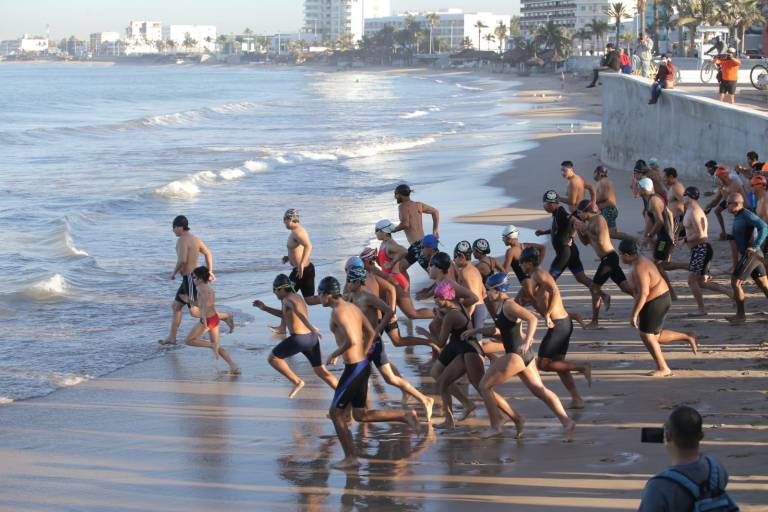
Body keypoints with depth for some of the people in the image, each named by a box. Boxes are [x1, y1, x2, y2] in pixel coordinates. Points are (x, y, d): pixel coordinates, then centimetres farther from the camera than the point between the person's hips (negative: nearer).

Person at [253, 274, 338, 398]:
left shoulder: (288, 300, -8)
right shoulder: (297, 298, 20)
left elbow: (299, 312, -29)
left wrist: (311, 327, -45)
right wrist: (264, 308, 34)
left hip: (299, 339, -9)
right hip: (312, 338, 9)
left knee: (272, 359, 8)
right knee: (321, 371, 15)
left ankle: (297, 382, 1)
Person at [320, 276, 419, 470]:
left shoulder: (338, 312, -16)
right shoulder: (353, 307, 12)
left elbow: (351, 340, -28)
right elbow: (371, 333, 19)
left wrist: (334, 355, -13)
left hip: (353, 368, -9)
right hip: (363, 365, 9)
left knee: (336, 412, 4)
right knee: (360, 415, 16)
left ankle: (350, 458, 8)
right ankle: (405, 416, 7)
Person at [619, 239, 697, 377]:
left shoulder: (639, 268, -23)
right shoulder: (641, 261, 10)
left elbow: (643, 293, -28)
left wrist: (634, 314, -26)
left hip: (654, 302, -10)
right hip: (661, 298, 10)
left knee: (646, 336, -2)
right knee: (656, 336, 17)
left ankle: (663, 369, 5)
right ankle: (687, 337, 19)